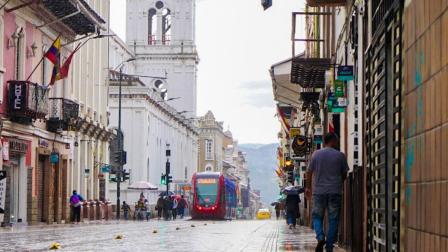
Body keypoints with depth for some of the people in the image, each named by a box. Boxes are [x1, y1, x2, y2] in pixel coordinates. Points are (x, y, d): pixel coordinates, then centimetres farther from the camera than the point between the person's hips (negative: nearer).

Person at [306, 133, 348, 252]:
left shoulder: (316, 154, 1)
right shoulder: (340, 156, -1)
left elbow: (309, 172, 5)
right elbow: (344, 174, 6)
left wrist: (308, 187, 17)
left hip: (319, 191, 1)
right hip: (335, 192, -1)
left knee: (317, 216, 11)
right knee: (333, 219, 5)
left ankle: (320, 237, -15)